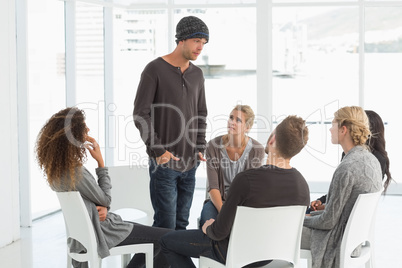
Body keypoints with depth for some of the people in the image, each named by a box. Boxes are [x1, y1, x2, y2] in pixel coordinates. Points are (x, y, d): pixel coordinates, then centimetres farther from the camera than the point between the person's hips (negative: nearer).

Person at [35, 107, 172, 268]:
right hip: (102, 232, -10)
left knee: (151, 236, 23)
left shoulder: (56, 166, 1)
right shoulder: (75, 172, -28)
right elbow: (105, 199, -13)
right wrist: (100, 161, -11)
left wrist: (102, 207, -11)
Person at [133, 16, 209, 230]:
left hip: (189, 164, 6)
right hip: (164, 163, -6)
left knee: (181, 223, 10)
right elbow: (140, 115, -11)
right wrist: (157, 150, -14)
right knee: (166, 225, -5)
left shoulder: (197, 74, 10)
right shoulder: (154, 70, -9)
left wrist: (200, 148, 8)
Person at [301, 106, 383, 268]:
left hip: (339, 243, -9)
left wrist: (303, 219, -2)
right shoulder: (371, 160, 3)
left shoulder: (346, 168, -26)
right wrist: (312, 215, 12)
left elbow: (328, 221, -21)